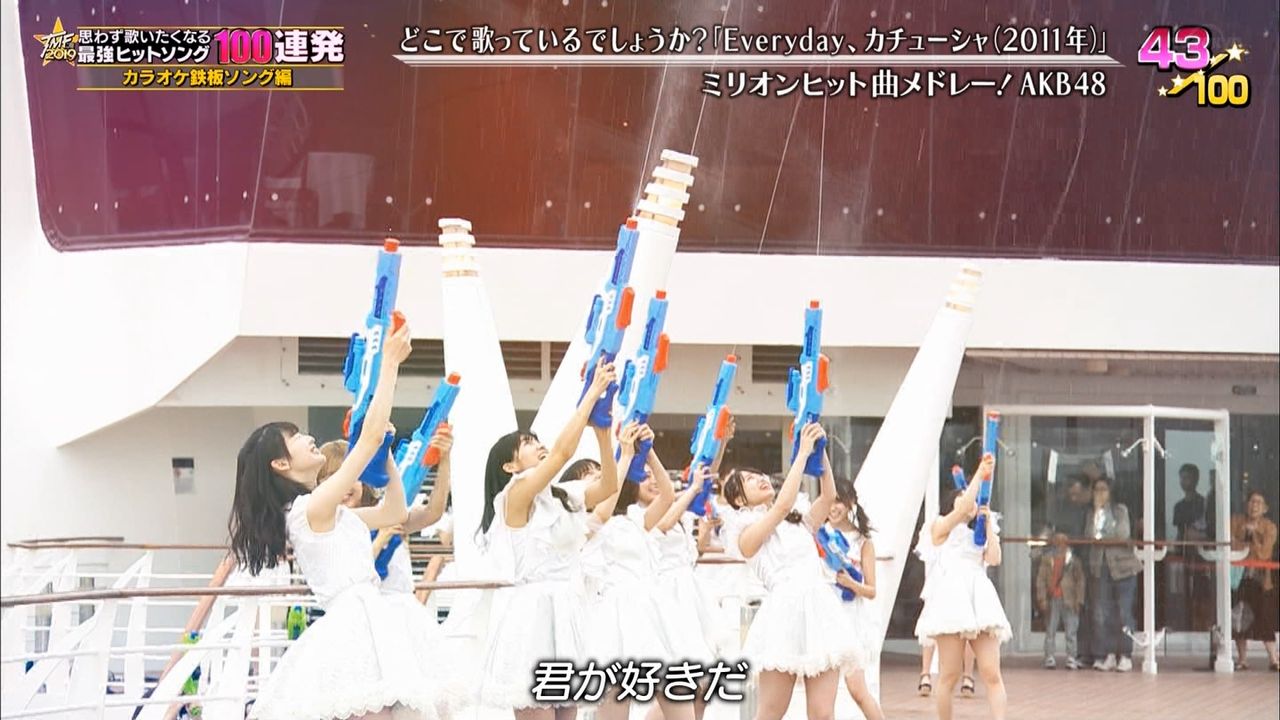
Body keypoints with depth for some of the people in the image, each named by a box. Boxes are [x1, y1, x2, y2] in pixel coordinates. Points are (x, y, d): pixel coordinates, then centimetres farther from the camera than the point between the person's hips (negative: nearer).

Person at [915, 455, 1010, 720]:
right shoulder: (942, 526, 10)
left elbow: (994, 558, 7)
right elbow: (964, 507, -7)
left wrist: (988, 522, 9)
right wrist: (980, 473, -2)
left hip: (980, 600, 5)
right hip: (952, 597, -5)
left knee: (992, 674, -7)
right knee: (949, 675, -5)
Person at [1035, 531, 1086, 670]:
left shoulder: (1074, 560, 4)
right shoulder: (1047, 559, 6)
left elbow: (1080, 581, 5)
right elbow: (1041, 579, 4)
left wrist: (1079, 600, -2)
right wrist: (1042, 599, -3)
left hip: (1069, 600, 0)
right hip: (1052, 600, 0)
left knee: (1070, 631, 0)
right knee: (1050, 630, 3)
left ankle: (1071, 658, 4)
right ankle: (1049, 657, 7)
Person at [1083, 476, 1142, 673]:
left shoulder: (1120, 510, 5)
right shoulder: (1092, 513, 13)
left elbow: (1123, 534, -7)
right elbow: (1089, 535, -4)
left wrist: (1101, 537, 0)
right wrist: (1097, 510, -6)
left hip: (1122, 565, -3)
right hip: (1100, 567, 3)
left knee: (1123, 611, -6)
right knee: (1101, 612, -3)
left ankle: (1125, 656, -2)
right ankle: (1109, 655, 2)